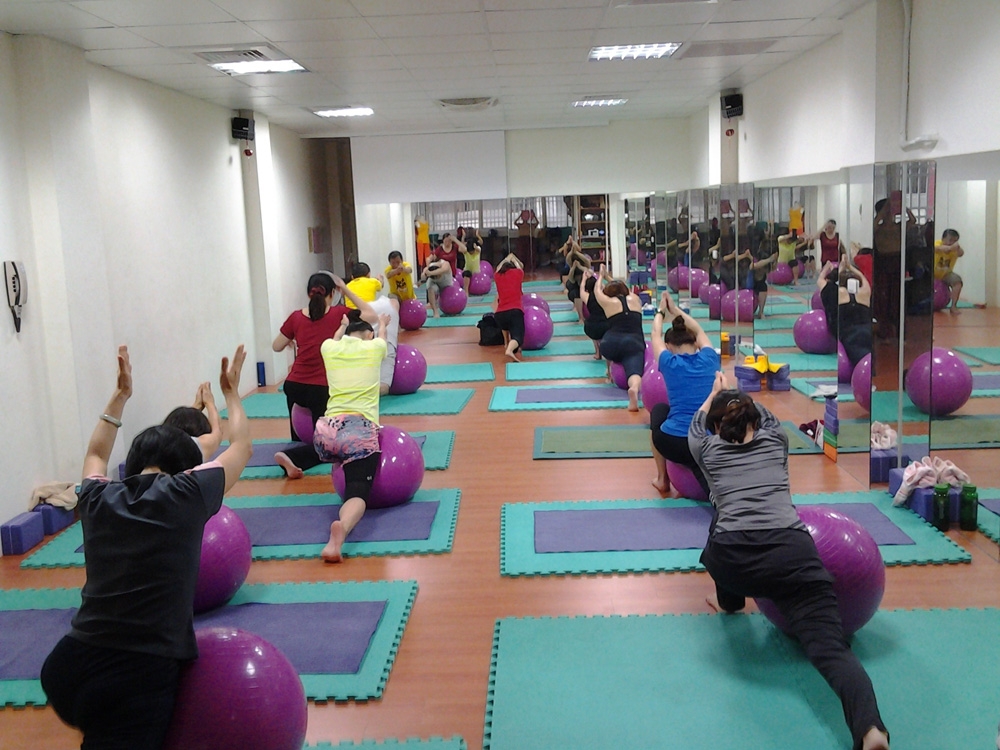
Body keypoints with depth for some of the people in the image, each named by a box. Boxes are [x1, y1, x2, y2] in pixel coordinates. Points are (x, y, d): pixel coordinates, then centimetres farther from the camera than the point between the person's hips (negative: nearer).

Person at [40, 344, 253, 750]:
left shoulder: (99, 499, 9)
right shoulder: (185, 494, -3)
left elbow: (96, 453, 35)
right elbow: (241, 446, 16)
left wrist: (120, 395, 39)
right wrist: (231, 393, 30)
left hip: (65, 667, 7)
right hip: (139, 677, -6)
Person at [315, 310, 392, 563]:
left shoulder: (329, 348, 16)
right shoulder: (374, 346, 12)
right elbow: (381, 335, 39)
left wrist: (344, 325, 67)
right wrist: (382, 324, 64)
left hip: (328, 431, 4)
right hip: (361, 431, -4)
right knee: (358, 492, -16)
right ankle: (342, 528, -45)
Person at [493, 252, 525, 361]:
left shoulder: (497, 276, 17)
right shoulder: (517, 273, 12)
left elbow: (498, 269, 42)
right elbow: (520, 267, 38)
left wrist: (507, 258, 57)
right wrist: (513, 258, 57)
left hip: (499, 314, 3)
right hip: (515, 311, -3)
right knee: (517, 336, -13)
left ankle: (507, 343, 31)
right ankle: (510, 349, -45)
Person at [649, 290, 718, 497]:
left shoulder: (669, 363, 3)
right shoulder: (709, 358, 9)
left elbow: (656, 334, 25)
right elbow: (698, 331, 32)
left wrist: (661, 311, 43)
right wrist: (676, 310, 43)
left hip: (673, 442, 0)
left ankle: (662, 479, 36)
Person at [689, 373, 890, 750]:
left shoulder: (708, 449, 21)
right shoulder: (775, 439, 23)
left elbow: (697, 423, 45)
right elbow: (763, 413, 49)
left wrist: (717, 394, 65)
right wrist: (737, 395, 67)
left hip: (733, 560, 0)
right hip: (792, 553, 0)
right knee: (831, 646, -14)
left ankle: (730, 601, 55)